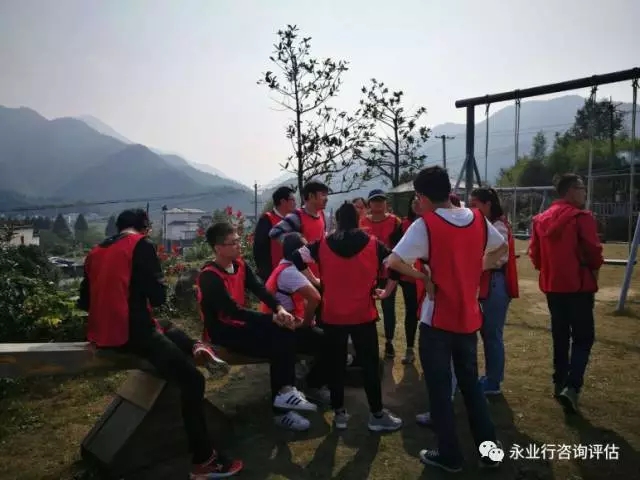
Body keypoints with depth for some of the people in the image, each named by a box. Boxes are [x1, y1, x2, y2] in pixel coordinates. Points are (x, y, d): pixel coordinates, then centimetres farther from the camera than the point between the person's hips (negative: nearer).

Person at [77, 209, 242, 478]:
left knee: (170, 332, 32)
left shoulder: (96, 252, 15)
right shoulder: (141, 245, -4)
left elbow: (84, 302, 17)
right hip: (132, 332, -8)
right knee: (192, 381, -7)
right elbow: (158, 297, -8)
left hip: (102, 335, 8)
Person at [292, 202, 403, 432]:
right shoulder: (373, 244, -3)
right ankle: (377, 415, 16)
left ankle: (339, 413, 22)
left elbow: (296, 261, -2)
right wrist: (386, 292, 6)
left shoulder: (322, 244, 0)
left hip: (332, 315, 1)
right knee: (370, 364, 8)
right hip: (363, 315, -1)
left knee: (336, 364, 13)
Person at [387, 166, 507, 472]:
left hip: (438, 320, -6)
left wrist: (423, 276, -10)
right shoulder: (478, 219, 1)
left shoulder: (425, 224, -16)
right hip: (469, 318, 6)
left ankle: (449, 456, 22)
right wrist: (476, 268, 12)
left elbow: (394, 262, -24)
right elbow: (501, 248, 18)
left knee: (439, 390, 10)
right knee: (470, 384, 21)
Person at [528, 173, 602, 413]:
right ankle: (571, 387, -10)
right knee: (583, 338, 2)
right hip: (579, 286, -6)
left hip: (552, 286, 6)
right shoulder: (581, 217, -13)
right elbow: (593, 252, -13)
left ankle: (559, 383, 22)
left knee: (560, 336, 16)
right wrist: (594, 268, 7)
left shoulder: (541, 219, 6)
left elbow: (534, 253, 8)